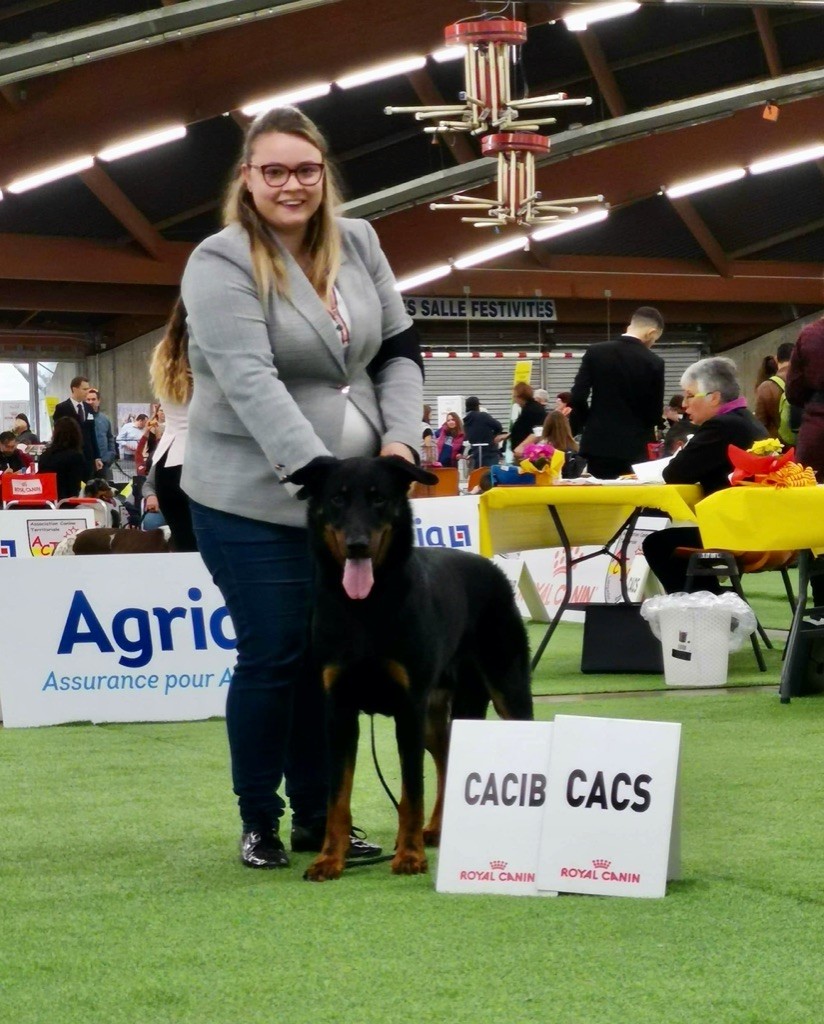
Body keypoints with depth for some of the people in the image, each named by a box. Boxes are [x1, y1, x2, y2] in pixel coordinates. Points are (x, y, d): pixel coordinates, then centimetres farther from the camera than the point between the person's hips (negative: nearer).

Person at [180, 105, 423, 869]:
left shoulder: (357, 244, 6)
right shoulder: (220, 263, -13)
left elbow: (398, 352, 9)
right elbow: (250, 383, -24)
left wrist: (399, 438, -8)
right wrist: (317, 473, -32)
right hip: (251, 500, -5)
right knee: (273, 656, -3)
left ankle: (317, 816, 19)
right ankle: (258, 822, 12)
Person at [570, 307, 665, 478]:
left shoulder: (595, 352, -2)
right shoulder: (654, 362, -7)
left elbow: (578, 397, -4)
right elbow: (655, 413, -2)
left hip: (599, 443, 2)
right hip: (635, 446, -2)